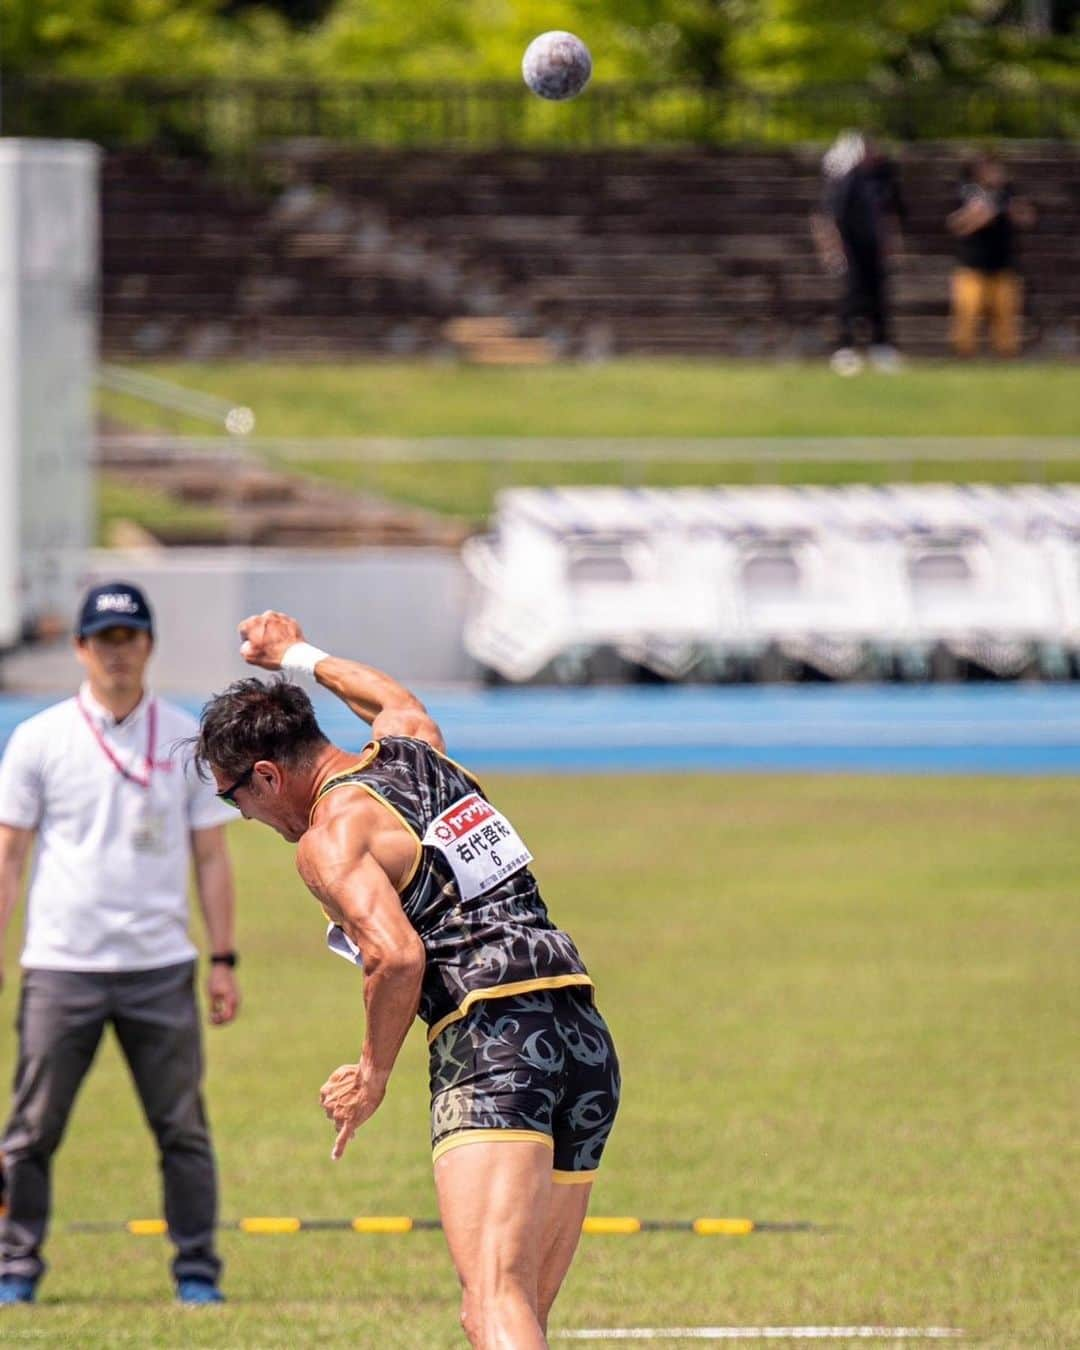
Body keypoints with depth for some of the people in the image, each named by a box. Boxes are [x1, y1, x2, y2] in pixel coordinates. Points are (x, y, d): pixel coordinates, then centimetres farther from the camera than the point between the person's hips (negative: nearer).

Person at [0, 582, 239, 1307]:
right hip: (61, 967, -1)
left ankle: (198, 1272, 7)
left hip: (160, 967, 1)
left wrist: (224, 960, 2)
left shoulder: (187, 739, 5)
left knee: (183, 1128, 1)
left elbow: (211, 855, 8)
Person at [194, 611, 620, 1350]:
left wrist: (374, 1072, -2)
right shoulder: (413, 750, 21)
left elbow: (398, 956, -18)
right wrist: (299, 656, 64)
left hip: (492, 1043, -8)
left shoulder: (329, 836, -2)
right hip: (588, 1042, 8)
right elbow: (404, 704, 48)